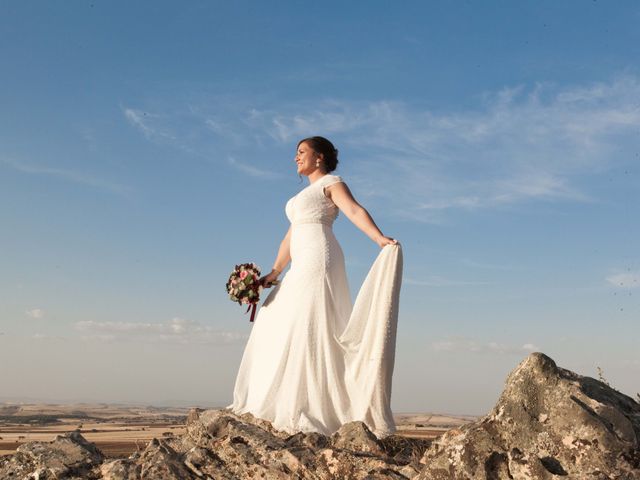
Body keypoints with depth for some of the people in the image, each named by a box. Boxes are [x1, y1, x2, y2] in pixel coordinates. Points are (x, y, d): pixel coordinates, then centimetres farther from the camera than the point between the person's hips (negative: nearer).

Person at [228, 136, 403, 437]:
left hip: (319, 258, -9)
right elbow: (291, 236, 27)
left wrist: (381, 239, -31)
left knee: (305, 326, -15)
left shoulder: (331, 182, 2)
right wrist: (275, 273, 23)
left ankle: (307, 409, -15)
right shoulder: (305, 194, 30)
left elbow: (355, 211, -15)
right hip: (303, 265, 9)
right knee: (278, 326, 7)